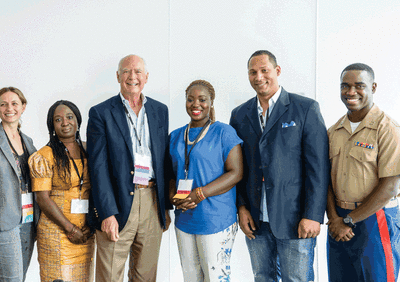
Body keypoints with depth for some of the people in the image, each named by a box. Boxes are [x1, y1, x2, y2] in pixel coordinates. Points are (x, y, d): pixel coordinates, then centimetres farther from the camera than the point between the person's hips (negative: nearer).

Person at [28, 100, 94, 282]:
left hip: (86, 232, 5)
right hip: (56, 231, -4)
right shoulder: (44, 156, -6)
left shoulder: (88, 151, 9)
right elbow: (43, 199, -10)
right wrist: (70, 229, -13)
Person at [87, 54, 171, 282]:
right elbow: (98, 167, -7)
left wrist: (166, 207, 11)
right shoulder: (101, 113, -1)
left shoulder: (160, 111, 11)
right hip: (117, 205, -3)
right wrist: (107, 213, -14)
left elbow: (164, 161, 13)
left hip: (152, 203, 4)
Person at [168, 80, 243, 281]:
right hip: (184, 219, 5)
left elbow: (236, 172, -11)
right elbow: (171, 174, 16)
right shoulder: (175, 136, 13)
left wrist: (200, 194, -19)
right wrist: (173, 196, -6)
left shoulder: (224, 132, -4)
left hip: (216, 220, -5)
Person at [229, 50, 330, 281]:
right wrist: (241, 206, 1)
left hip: (295, 219, -4)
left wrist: (313, 216, -12)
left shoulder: (306, 109, -4)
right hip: (254, 220, 4)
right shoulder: (240, 115, 9)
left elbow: (319, 167, -8)